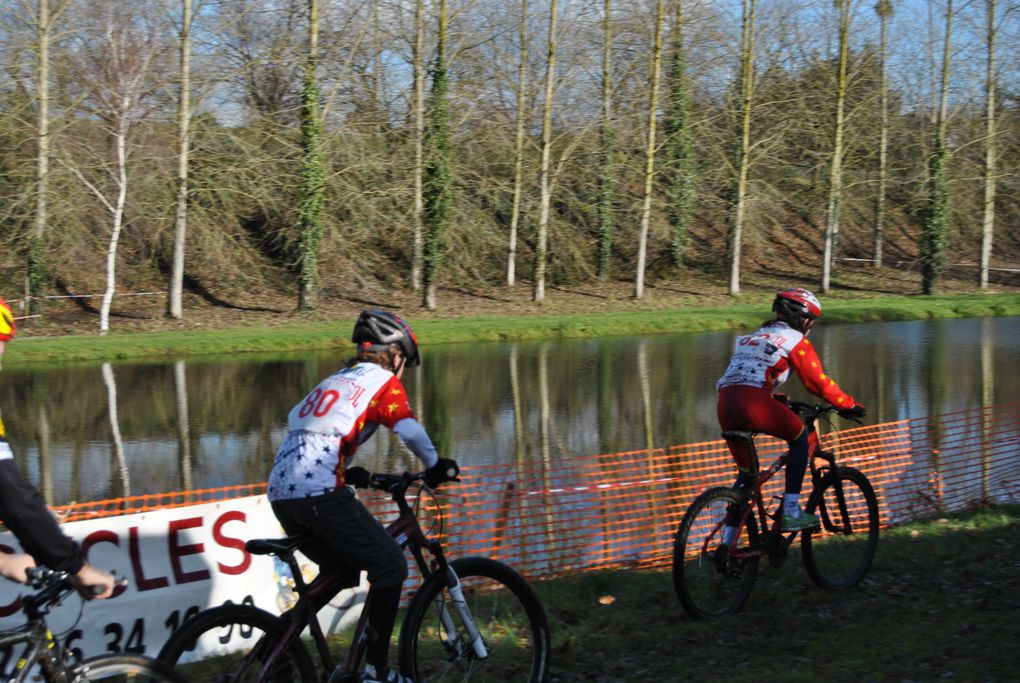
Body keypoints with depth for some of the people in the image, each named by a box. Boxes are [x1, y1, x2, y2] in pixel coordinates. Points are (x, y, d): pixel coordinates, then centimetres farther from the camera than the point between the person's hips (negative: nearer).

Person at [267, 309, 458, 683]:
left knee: (342, 566, 26)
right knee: (390, 566, 5)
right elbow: (409, 430, -12)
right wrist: (435, 466, 4)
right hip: (321, 495, -8)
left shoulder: (335, 379, 28)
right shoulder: (384, 381, 6)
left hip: (280, 494, 8)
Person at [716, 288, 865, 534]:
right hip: (753, 402, -7)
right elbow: (818, 382, 8)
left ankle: (727, 541, 16)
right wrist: (850, 405, 20)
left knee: (747, 473, 20)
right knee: (799, 437, 19)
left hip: (725, 404, 7)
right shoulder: (794, 339, 10)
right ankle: (791, 513, 11)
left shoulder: (753, 336, 32)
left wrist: (781, 401, 51)